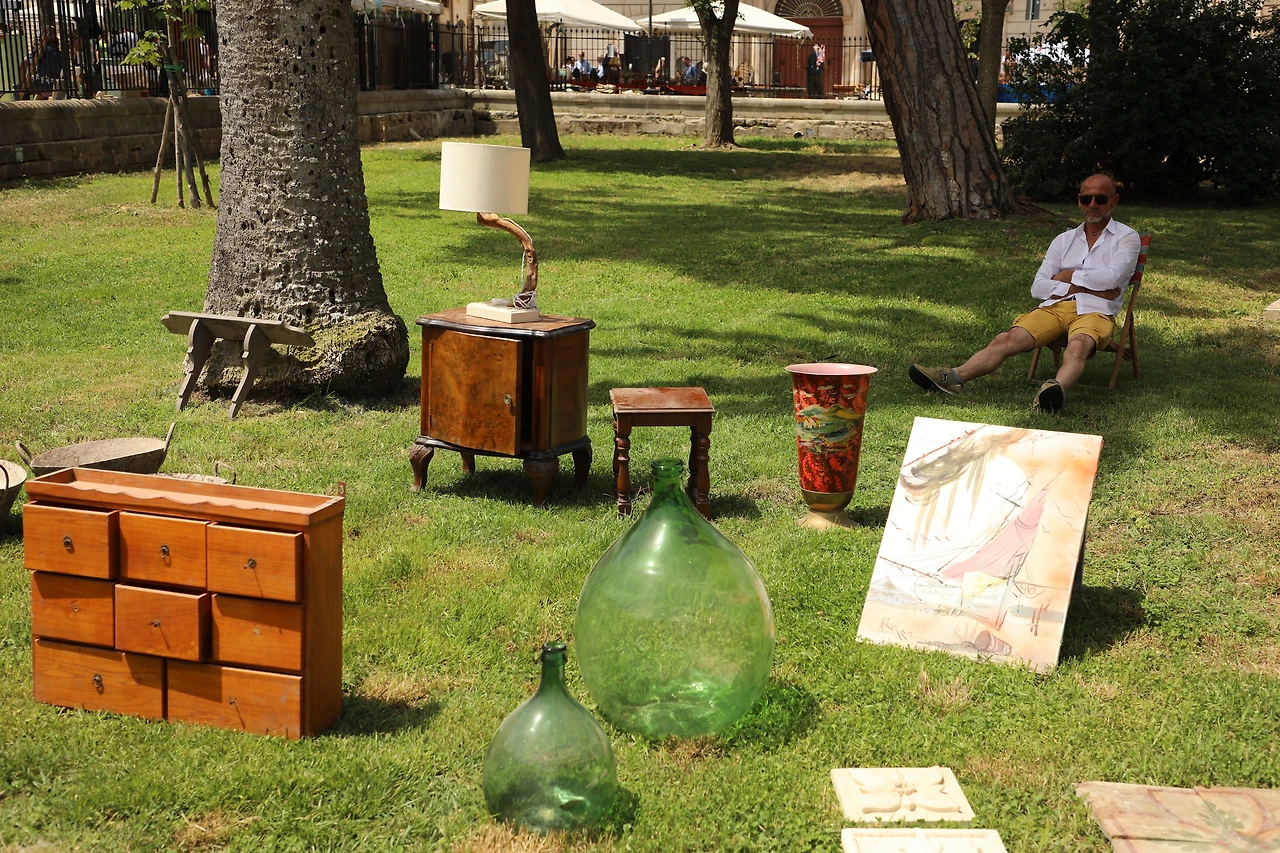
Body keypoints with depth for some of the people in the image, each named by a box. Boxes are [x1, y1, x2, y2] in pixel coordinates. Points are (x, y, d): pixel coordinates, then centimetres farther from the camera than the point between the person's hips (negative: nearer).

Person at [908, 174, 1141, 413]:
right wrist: (1079, 288, -1)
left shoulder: (1126, 237, 13)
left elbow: (1112, 277, -7)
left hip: (1095, 312, -4)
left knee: (1077, 346, -38)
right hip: (1055, 306, 4)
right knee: (1008, 339, -21)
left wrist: (1068, 276, 4)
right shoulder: (1064, 240, 24)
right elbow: (1037, 287, 12)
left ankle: (1057, 389, -69)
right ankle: (954, 377, -39)